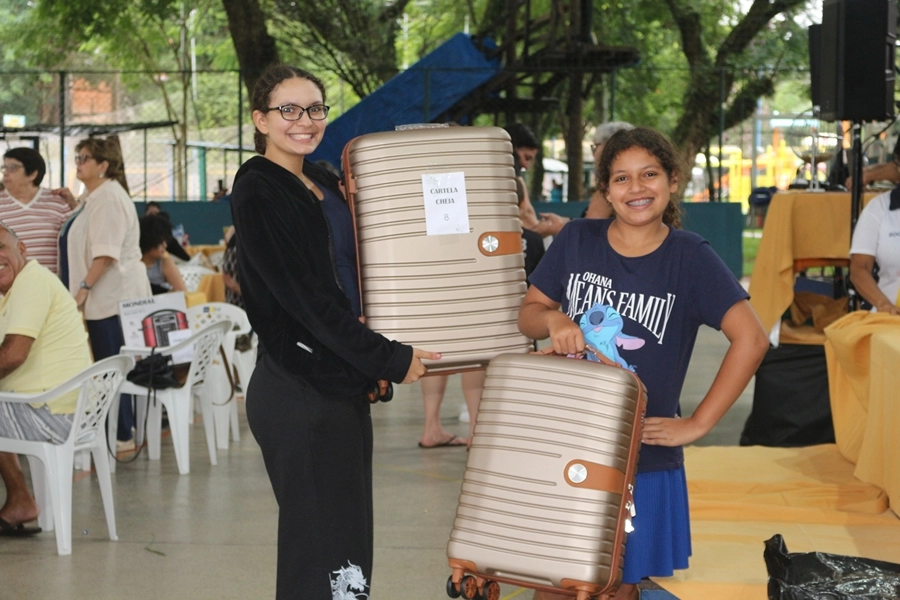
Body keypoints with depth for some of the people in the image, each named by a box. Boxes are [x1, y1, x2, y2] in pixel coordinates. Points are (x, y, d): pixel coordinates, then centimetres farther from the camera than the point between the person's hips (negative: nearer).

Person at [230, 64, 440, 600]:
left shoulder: (323, 184, 15)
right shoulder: (258, 191, -11)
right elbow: (303, 297, -17)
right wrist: (389, 359, -15)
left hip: (342, 385, 9)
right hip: (298, 390, -8)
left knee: (348, 542, 12)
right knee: (319, 554, -4)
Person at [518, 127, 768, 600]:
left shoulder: (689, 256, -8)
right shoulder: (577, 240, 0)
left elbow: (751, 338, -13)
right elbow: (527, 313, 10)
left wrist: (697, 424, -14)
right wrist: (552, 318, -14)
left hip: (642, 457, -2)